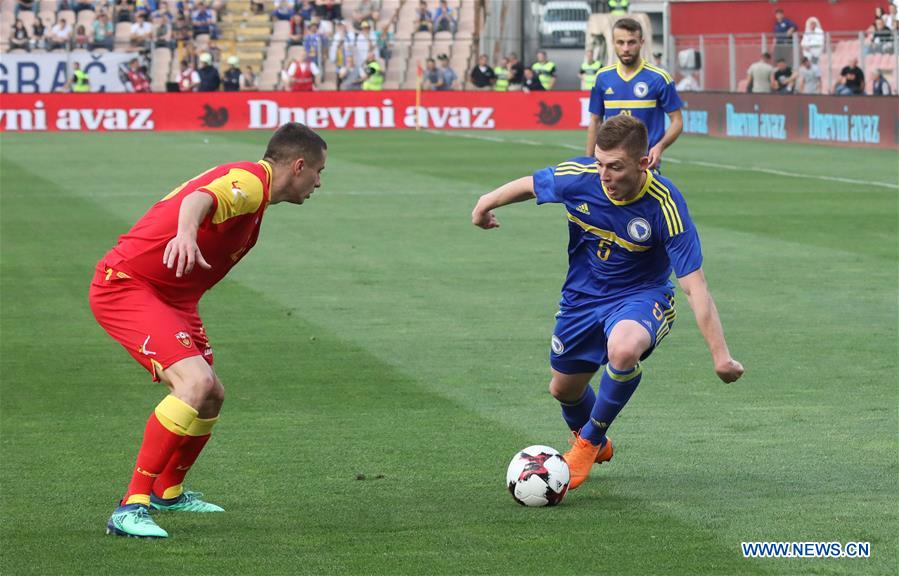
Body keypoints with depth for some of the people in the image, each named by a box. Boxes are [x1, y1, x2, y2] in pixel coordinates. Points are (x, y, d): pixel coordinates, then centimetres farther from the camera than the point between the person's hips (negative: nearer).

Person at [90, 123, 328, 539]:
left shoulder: (253, 188, 16)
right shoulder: (249, 178, -17)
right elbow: (200, 198, -39)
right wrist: (185, 232, -60)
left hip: (171, 297, 11)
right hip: (127, 286, -11)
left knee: (210, 395, 19)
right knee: (197, 384, -26)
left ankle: (167, 491, 44)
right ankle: (131, 507, -24)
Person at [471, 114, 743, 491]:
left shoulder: (664, 205, -30)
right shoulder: (578, 176, -22)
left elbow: (693, 285, -28)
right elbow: (530, 185, 3)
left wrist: (720, 355, -31)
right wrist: (488, 203, 14)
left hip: (640, 295, -4)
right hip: (582, 296, 4)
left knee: (623, 349, -37)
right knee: (564, 389, 18)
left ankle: (590, 441, -10)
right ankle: (594, 443, 56)